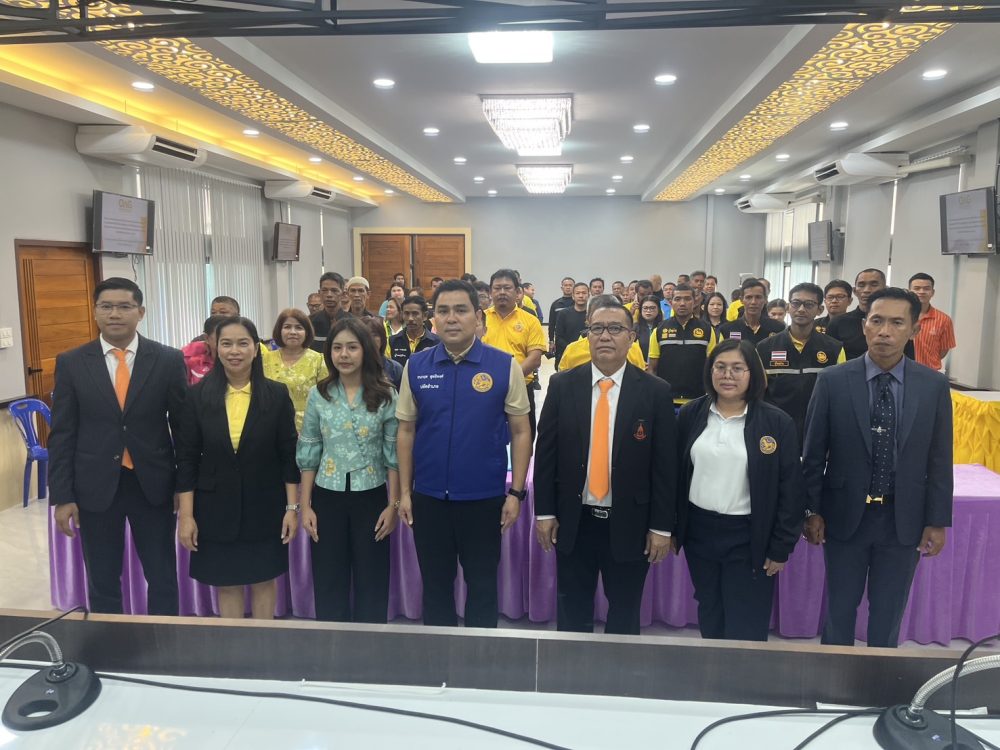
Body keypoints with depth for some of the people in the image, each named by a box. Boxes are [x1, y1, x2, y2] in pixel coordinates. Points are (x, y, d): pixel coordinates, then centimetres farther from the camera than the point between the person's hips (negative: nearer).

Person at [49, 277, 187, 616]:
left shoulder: (169, 360, -4)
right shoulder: (71, 363, -1)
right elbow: (62, 435, 0)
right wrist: (61, 496, -3)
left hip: (152, 485, 0)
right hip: (95, 487, 1)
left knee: (163, 578, 12)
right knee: (102, 583, 14)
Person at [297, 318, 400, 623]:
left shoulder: (385, 395, -5)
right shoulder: (318, 395, 1)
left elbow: (394, 454, -3)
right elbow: (309, 453, 4)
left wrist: (393, 504, -6)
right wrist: (305, 506, 1)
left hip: (370, 497, -1)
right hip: (327, 497, 2)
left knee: (371, 581, 9)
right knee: (328, 581, 10)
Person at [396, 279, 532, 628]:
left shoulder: (504, 366, -7)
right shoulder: (416, 366, -1)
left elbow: (521, 432, -3)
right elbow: (406, 431, 4)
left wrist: (516, 493, -6)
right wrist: (404, 492, 3)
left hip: (485, 497, -2)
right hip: (428, 498, 2)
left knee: (482, 585, 15)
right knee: (435, 585, 17)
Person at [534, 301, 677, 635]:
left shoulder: (656, 392, -6)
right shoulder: (562, 385, -2)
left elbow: (665, 464, -5)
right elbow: (545, 452, 1)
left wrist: (661, 527, -5)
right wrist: (544, 511, -1)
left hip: (629, 524, -1)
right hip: (573, 521, 1)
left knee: (625, 616, 17)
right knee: (572, 614, 17)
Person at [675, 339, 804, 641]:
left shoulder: (777, 422, -9)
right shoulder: (691, 414, 0)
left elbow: (790, 489, -7)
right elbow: (675, 472, 5)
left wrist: (781, 547, -7)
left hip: (749, 536, -3)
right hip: (699, 531, 3)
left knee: (746, 628, 7)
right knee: (708, 615, 19)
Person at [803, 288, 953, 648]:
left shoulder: (934, 385, -4)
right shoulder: (832, 381, -9)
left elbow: (939, 459, 0)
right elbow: (813, 452, -4)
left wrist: (937, 521, 0)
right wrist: (812, 511, -4)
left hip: (904, 519, 1)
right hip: (845, 515, -1)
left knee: (888, 612, 17)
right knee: (840, 608, 14)